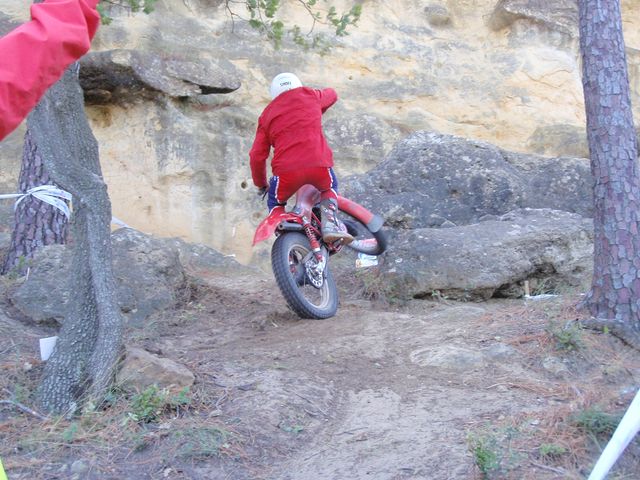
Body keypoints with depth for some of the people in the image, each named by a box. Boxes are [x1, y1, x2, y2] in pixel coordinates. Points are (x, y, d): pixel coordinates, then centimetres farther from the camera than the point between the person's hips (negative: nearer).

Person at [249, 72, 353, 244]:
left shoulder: (267, 115, 23)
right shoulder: (310, 95, 21)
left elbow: (257, 156, 17)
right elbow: (332, 94, 44)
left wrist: (261, 184, 31)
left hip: (286, 169, 0)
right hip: (319, 163, 0)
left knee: (275, 202, 28)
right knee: (330, 188, 31)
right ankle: (330, 224, 7)